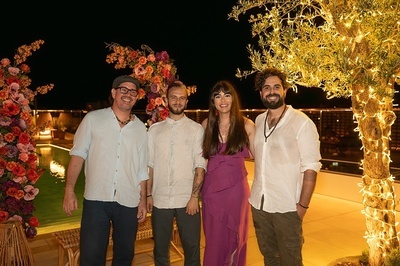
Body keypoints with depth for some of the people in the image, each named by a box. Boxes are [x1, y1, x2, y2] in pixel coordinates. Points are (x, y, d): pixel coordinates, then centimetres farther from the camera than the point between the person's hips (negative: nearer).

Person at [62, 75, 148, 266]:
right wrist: (69, 191, -7)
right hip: (96, 199, -2)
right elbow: (78, 154, 0)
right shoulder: (93, 119, 1)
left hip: (129, 202, 3)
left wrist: (143, 200, 9)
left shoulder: (140, 128, 8)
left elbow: (142, 169, 10)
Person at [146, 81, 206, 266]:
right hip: (160, 201, 2)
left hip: (187, 201, -2)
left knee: (192, 249, 7)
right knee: (160, 250, 14)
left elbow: (200, 166, -3)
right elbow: (150, 165, 8)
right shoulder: (154, 129, 8)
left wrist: (194, 197, -10)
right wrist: (149, 195, 3)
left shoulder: (196, 129, 1)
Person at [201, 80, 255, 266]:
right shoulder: (207, 124, 4)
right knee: (213, 239, 11)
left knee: (234, 237, 13)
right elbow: (201, 156, 11)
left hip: (236, 188, -1)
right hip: (211, 188, 2)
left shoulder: (246, 125, -3)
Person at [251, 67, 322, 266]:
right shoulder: (258, 121, 7)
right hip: (258, 204, 5)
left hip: (287, 207, -5)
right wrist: (255, 194, 9)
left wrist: (303, 205, -14)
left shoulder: (302, 123, -11)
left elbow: (311, 167, -12)